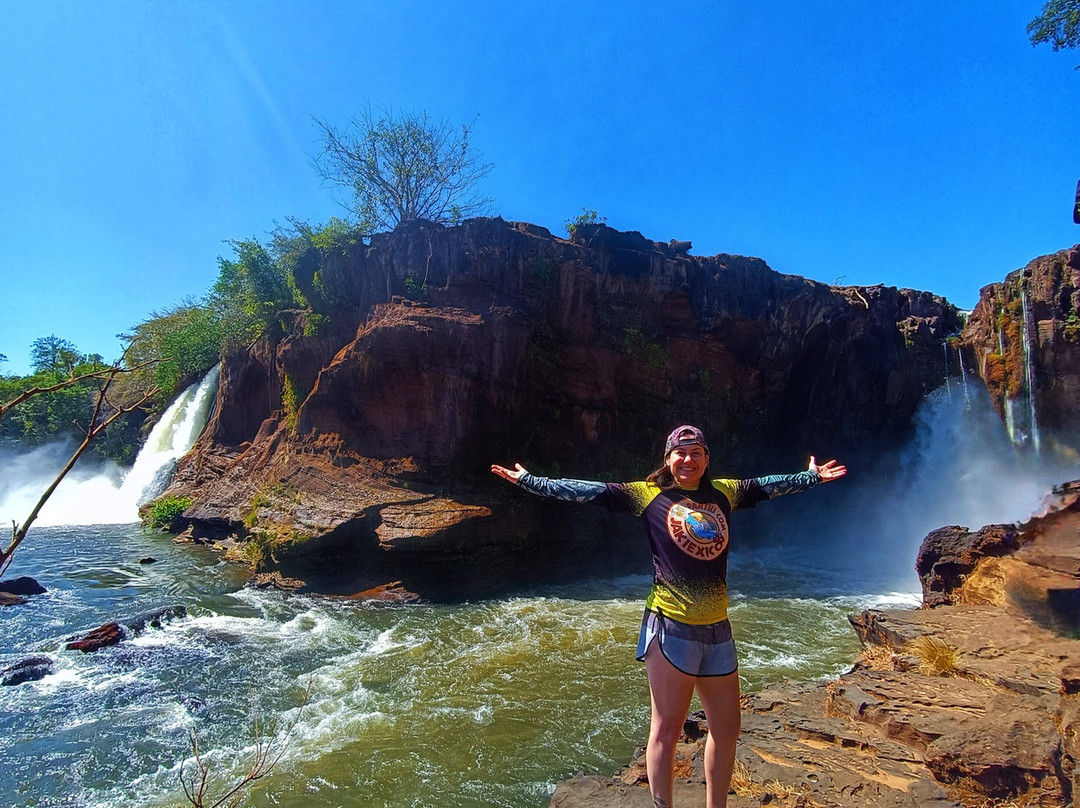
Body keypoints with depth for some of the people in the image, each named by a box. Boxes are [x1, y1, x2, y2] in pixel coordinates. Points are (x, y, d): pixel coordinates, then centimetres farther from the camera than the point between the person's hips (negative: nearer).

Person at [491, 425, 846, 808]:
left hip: (717, 630, 6)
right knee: (666, 731, 4)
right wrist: (529, 480, -7)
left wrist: (812, 476, 35)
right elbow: (588, 490, -5)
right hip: (671, 628, -5)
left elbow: (766, 485, 23)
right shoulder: (649, 495, -3)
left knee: (726, 730, 17)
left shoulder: (723, 492, 9)